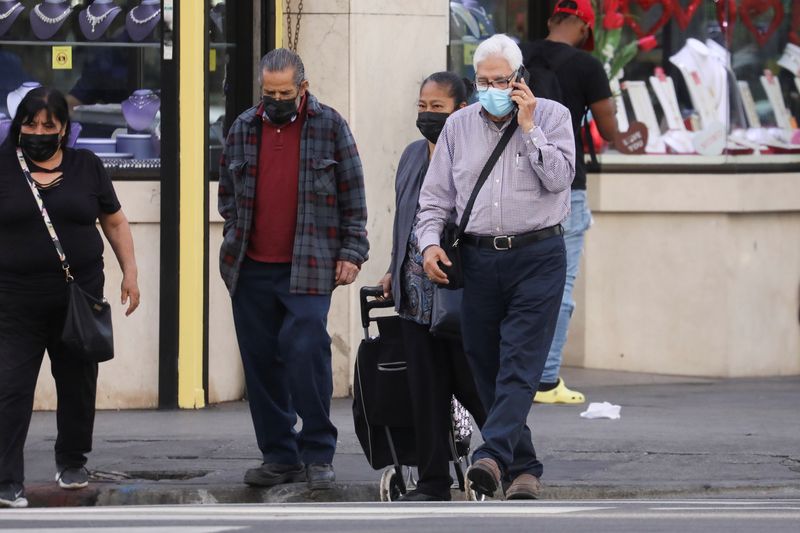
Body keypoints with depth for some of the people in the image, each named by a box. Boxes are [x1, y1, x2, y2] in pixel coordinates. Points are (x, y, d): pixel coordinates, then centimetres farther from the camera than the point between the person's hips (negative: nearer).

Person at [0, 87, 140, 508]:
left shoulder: (87, 168, 7)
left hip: (79, 299, 2)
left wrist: (130, 272, 9)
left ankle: (72, 462, 32)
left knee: (77, 383, 12)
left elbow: (114, 222, 15)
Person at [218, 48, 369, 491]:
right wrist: (236, 239, 11)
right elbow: (227, 193, 21)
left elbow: (352, 196, 3)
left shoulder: (329, 126, 2)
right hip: (251, 269, 4)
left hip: (308, 268, -4)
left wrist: (352, 252, -2)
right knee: (261, 362, 5)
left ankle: (319, 454, -6)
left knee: (306, 351, -16)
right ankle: (279, 456, 13)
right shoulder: (243, 128, 11)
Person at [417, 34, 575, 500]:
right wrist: (430, 242, -3)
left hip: (538, 256, -4)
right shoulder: (459, 126, 11)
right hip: (479, 259, 4)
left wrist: (528, 127, -13)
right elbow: (436, 195, 13)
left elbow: (559, 177, -11)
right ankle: (523, 469, 11)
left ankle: (493, 455, -24)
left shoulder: (551, 116, 2)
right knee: (487, 368, 4)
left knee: (520, 364, -14)